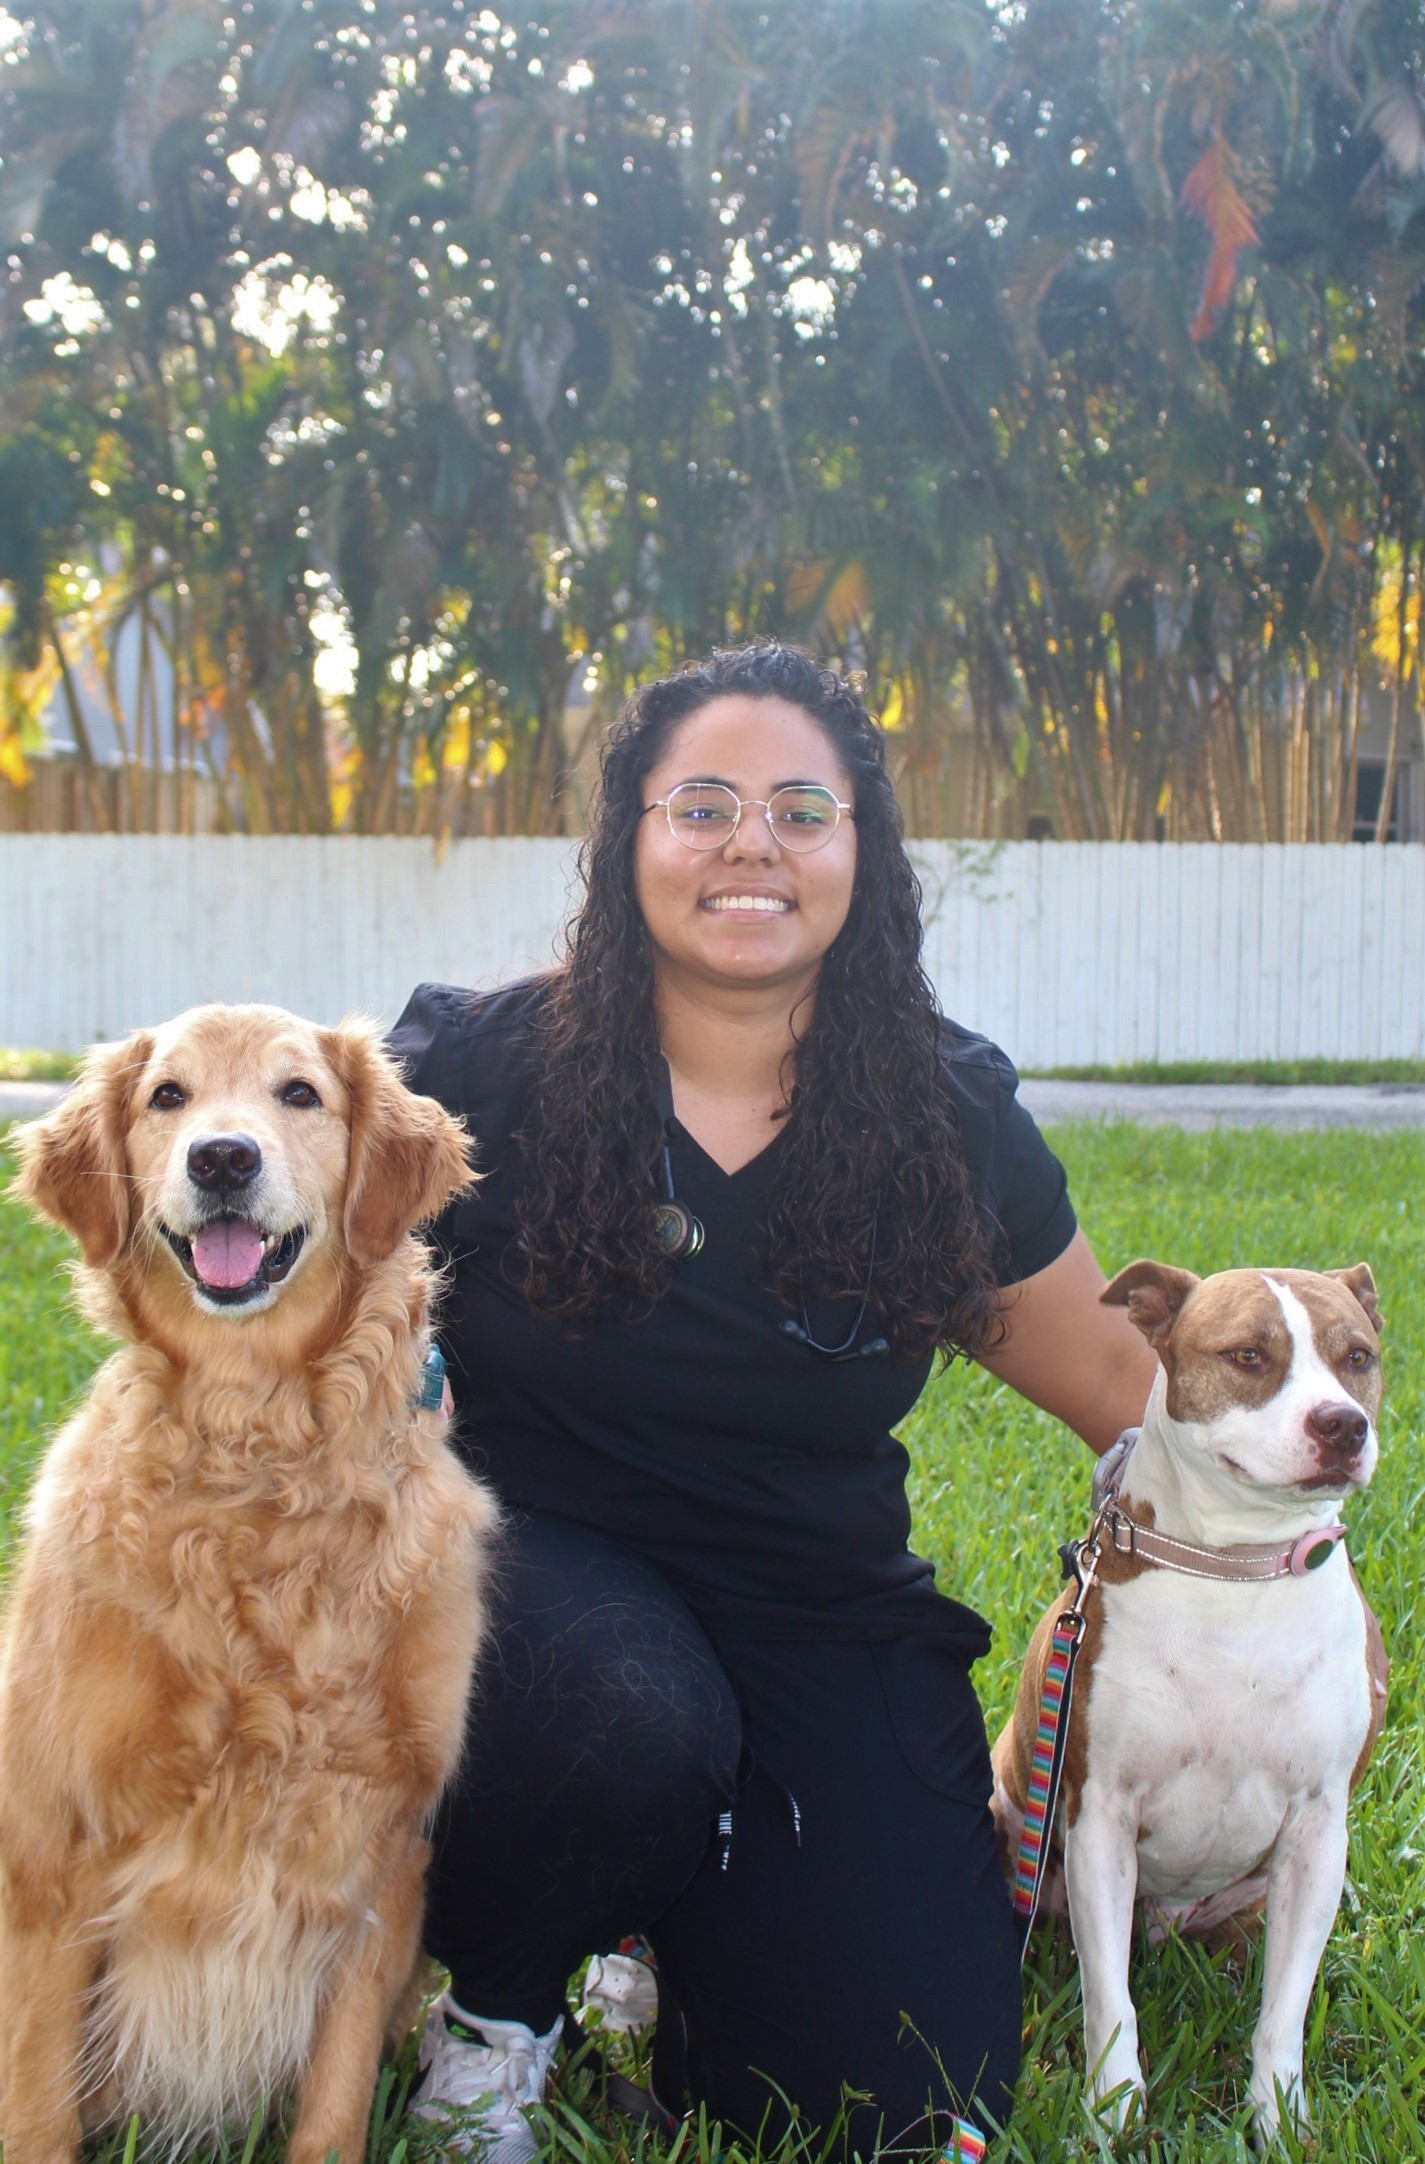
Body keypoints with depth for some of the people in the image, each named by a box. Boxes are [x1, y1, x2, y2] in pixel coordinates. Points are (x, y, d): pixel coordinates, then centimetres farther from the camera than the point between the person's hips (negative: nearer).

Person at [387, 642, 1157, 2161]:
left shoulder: (948, 1122, -1)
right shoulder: (481, 1071, -8)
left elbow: (1122, 1380, 11)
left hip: (820, 1618, 3)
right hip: (545, 1566, -2)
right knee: (628, 1718, -39)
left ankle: (673, 1915, 21)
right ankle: (491, 2012, -3)